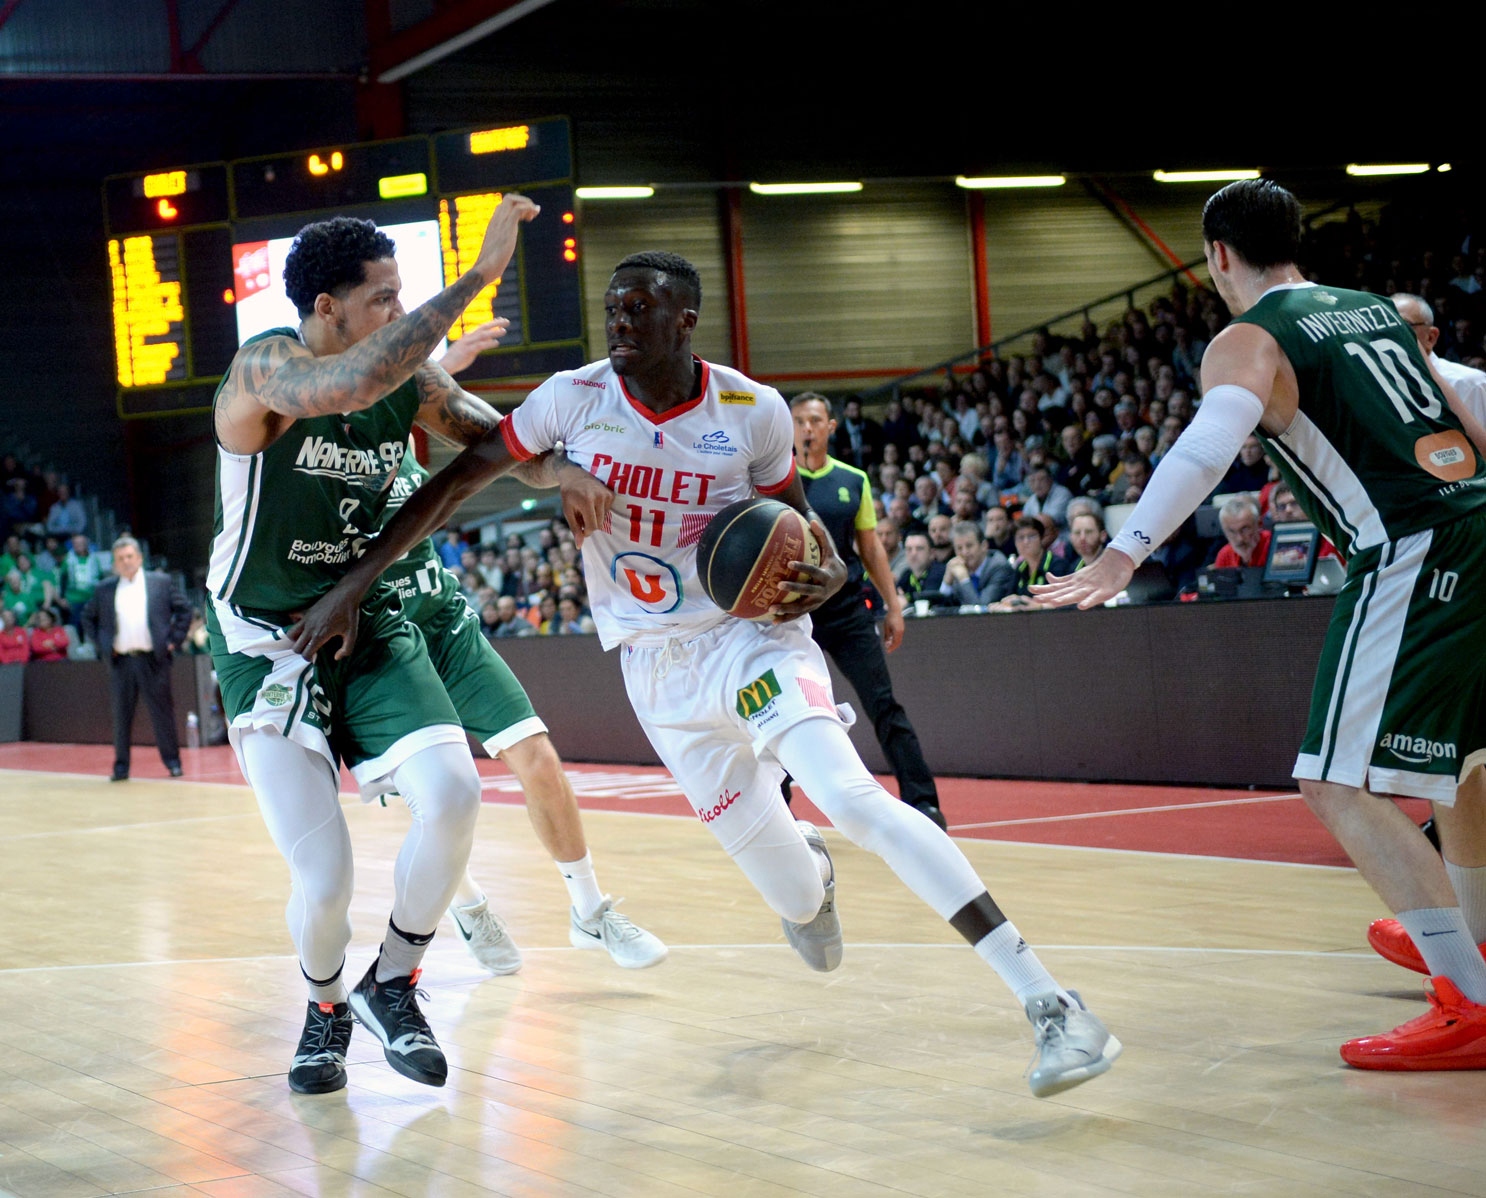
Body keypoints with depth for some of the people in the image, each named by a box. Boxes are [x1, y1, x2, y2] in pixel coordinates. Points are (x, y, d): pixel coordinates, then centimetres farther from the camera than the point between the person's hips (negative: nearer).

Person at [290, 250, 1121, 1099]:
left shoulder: (754, 411, -10)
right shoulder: (575, 398, -7)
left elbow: (793, 511, 7)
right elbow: (457, 483, -1)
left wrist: (829, 570, -17)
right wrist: (355, 584, -5)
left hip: (749, 636, -2)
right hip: (656, 669, 2)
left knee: (851, 798, -28)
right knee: (791, 893, 4)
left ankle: (1049, 1002, -30)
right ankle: (809, 873, 48)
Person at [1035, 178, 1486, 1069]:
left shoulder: (1248, 342, -2)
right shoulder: (1377, 310, 21)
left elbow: (1208, 446, -22)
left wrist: (1122, 557, -31)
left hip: (1412, 558, -9)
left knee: (1344, 788, -9)